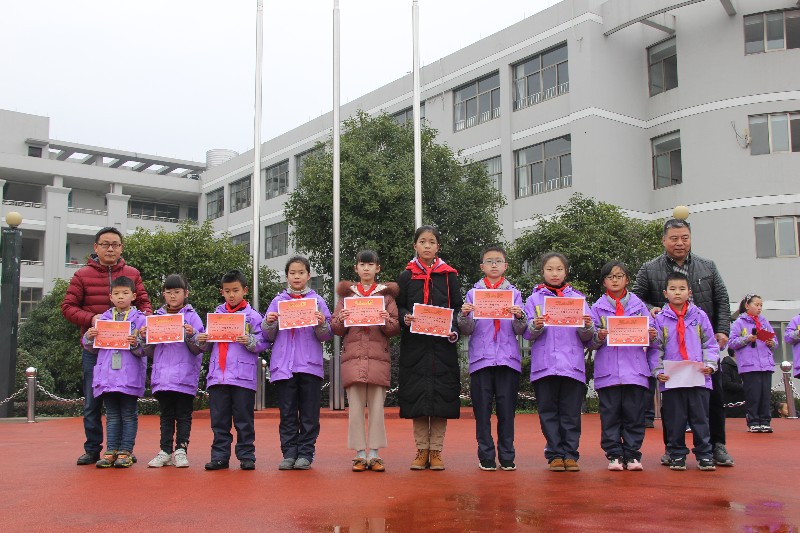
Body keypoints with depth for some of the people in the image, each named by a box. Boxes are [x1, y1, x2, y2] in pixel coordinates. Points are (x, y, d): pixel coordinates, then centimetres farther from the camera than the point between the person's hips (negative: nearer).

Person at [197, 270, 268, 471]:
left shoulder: (253, 316, 2)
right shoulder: (216, 314, 14)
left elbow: (263, 342, -4)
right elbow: (206, 345, 17)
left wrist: (250, 341, -22)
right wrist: (201, 340, -5)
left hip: (243, 376, -4)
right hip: (217, 376, 4)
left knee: (244, 420, 2)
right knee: (219, 420, 8)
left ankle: (246, 456, 10)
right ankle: (219, 456, 15)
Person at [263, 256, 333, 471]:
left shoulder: (317, 300, 8)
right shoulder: (278, 301, 12)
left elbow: (327, 336, 5)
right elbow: (269, 336, 13)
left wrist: (322, 324, -15)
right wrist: (269, 323, -7)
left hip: (310, 365, -1)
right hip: (283, 364, 1)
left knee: (309, 414, 1)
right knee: (287, 413, 3)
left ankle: (305, 453, 9)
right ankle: (289, 453, 10)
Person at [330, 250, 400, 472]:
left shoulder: (386, 294, 12)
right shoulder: (347, 294, 14)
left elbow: (396, 328, 6)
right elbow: (336, 329, 11)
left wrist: (387, 321, -14)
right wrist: (341, 320, -10)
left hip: (378, 356, 0)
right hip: (353, 356, 1)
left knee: (377, 407, -1)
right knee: (355, 407, -1)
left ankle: (374, 454, 7)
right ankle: (360, 454, 6)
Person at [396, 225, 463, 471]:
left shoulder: (449, 275, 8)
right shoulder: (406, 276, 9)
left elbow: (458, 308, 6)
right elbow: (399, 307, 9)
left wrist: (453, 330, -12)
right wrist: (405, 318, -14)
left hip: (442, 343, 0)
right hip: (414, 344, 1)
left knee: (442, 393, -1)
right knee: (416, 393, 1)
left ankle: (436, 451, 9)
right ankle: (421, 450, 12)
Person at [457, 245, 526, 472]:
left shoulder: (514, 293, 11)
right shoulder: (473, 293, 10)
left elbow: (520, 330, 3)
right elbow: (467, 330, 3)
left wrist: (519, 316, -18)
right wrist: (464, 315, -17)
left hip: (508, 358, 0)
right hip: (481, 357, 0)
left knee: (507, 409, 1)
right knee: (482, 409, 0)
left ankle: (507, 457, 10)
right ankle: (486, 457, 9)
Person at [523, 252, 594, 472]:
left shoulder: (577, 298, 12)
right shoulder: (534, 299, 10)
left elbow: (587, 337, 9)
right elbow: (527, 334, 4)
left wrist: (587, 326, -12)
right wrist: (535, 326, -17)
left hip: (573, 365, 0)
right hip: (544, 364, 0)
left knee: (571, 413, 1)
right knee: (548, 412, 2)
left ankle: (570, 454, 9)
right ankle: (555, 454, 9)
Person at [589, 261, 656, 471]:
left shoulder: (639, 306, 12)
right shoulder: (598, 307, 9)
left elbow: (649, 335, 12)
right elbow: (591, 342, 4)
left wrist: (652, 336, -10)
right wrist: (598, 337, -17)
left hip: (635, 369, 1)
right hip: (608, 371, -1)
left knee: (634, 415, 2)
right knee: (610, 415, 1)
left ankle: (632, 455, 10)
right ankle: (614, 455, 9)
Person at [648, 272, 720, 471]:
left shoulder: (699, 316, 6)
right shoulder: (660, 319, 3)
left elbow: (710, 344, 9)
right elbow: (654, 348, 3)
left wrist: (709, 364, -5)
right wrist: (658, 371, -8)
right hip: (671, 380, 0)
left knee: (701, 418, 5)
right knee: (674, 420, 5)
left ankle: (704, 454, 15)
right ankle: (676, 454, 16)